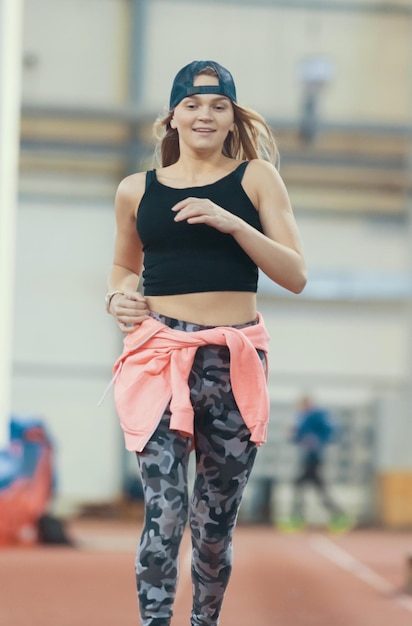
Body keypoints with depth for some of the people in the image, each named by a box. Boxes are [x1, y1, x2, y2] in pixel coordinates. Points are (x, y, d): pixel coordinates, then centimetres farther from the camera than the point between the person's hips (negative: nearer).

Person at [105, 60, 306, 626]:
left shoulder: (255, 177, 5)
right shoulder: (137, 190, 10)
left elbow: (295, 276, -1)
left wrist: (231, 222, -13)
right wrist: (118, 298, 3)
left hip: (236, 362, 0)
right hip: (161, 358, 0)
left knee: (217, 520, 7)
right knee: (164, 511, -13)